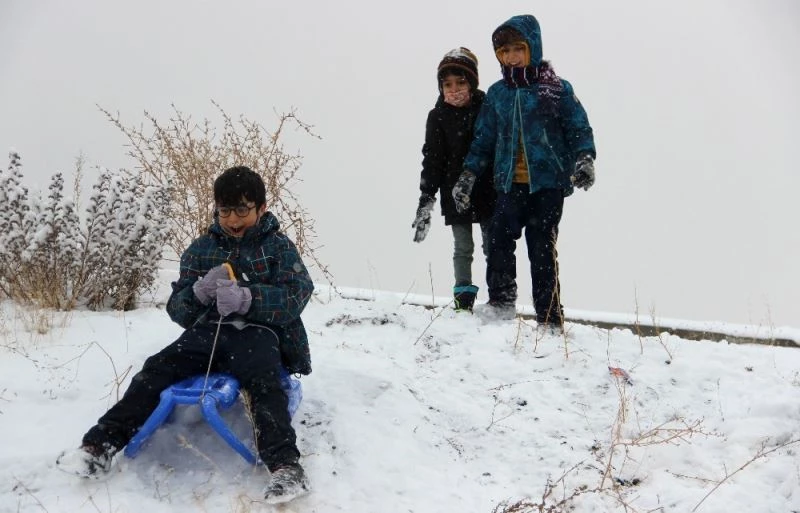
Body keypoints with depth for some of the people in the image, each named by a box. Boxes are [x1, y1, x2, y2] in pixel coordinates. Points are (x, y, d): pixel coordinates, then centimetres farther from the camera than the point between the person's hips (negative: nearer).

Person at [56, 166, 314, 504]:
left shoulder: (279, 246, 8)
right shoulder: (201, 249, 16)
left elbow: (296, 296, -7)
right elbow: (177, 310, 11)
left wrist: (247, 298, -25)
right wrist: (199, 292, -14)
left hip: (257, 330, -3)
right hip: (208, 329, 3)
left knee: (263, 382, -35)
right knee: (156, 370, -22)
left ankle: (284, 465, -47)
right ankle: (101, 445, -26)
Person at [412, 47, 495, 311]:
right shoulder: (438, 116, 0)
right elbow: (432, 160, -2)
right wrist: (426, 200, -8)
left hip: (487, 191, 0)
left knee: (493, 246, 6)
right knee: (462, 248, 5)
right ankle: (463, 299, 12)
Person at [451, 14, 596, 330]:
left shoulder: (556, 89, 0)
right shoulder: (496, 94, 11)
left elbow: (579, 129, 1)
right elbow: (484, 139, 16)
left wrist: (584, 159, -15)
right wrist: (468, 174, 11)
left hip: (548, 182, -3)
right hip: (510, 183, 4)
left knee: (542, 248, -4)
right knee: (500, 238, -10)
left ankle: (550, 319, 4)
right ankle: (501, 302, 5)